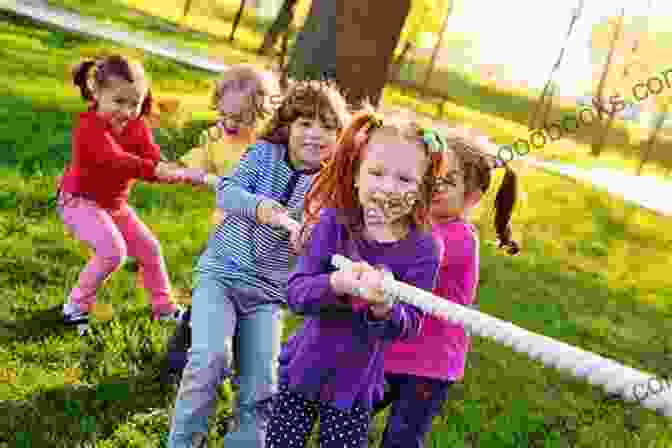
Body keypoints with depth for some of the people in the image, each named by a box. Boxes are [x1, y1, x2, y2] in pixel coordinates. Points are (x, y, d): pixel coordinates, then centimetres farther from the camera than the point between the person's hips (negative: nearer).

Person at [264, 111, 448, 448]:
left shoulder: (422, 248, -15)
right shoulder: (333, 222, -14)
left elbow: (408, 326, -19)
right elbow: (295, 293, -18)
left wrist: (384, 308, -42)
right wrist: (336, 284, -39)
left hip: (356, 383, -1)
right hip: (304, 368, 1)